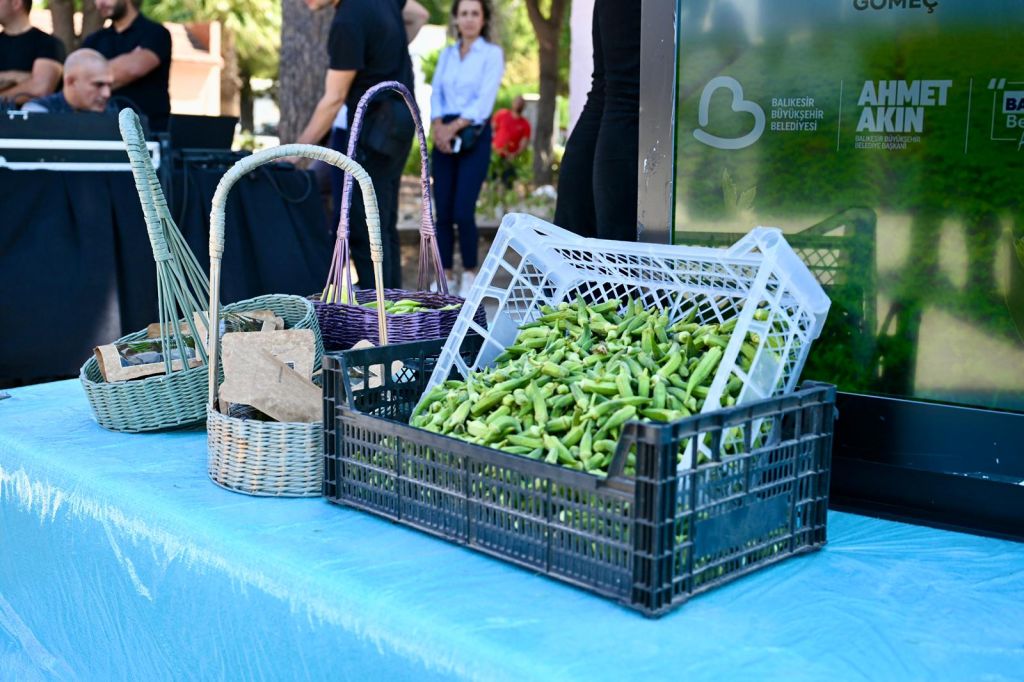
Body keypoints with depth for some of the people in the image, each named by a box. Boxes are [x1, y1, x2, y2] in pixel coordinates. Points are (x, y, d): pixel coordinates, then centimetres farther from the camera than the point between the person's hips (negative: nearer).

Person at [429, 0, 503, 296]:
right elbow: (436, 94, 8)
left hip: (474, 136, -4)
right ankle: (445, 274, 10)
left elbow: (485, 99, -9)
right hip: (444, 136, 4)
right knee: (442, 211, 1)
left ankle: (470, 272, 4)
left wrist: (455, 127, -15)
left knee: (463, 211, -12)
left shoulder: (492, 53, 1)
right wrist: (437, 127, -10)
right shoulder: (446, 54, 15)